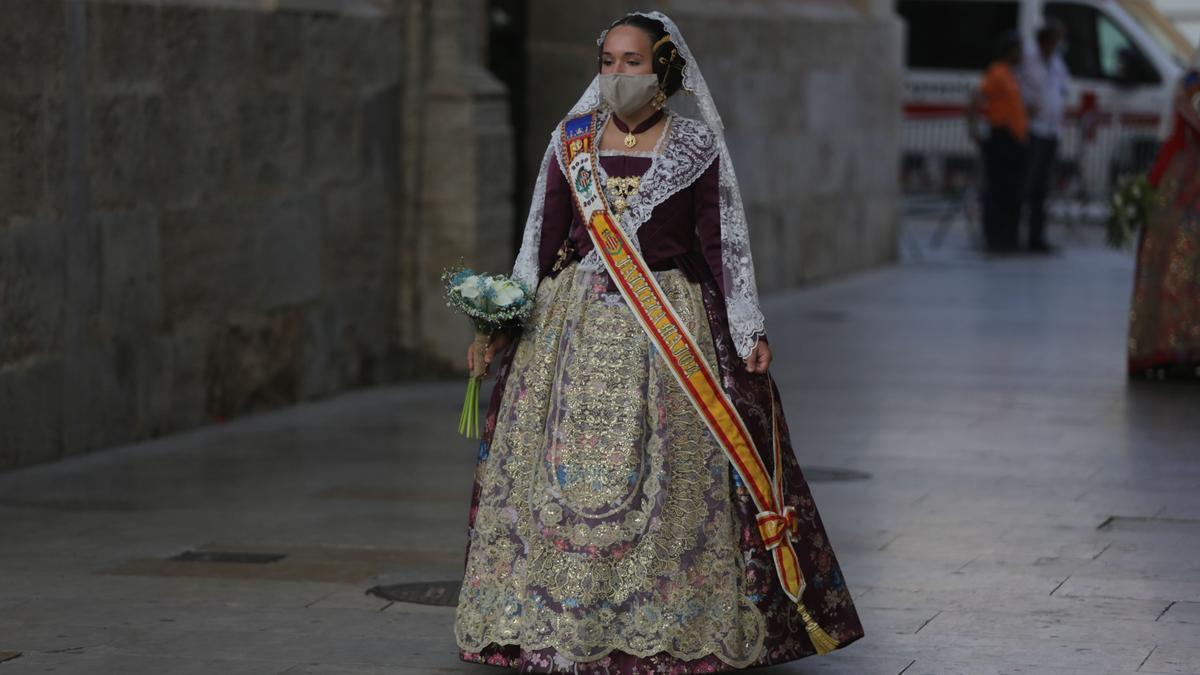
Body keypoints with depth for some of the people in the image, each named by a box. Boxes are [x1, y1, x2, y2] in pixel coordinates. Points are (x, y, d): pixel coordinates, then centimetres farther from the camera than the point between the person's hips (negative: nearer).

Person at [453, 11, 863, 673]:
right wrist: (503, 322, 5)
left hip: (668, 331, -2)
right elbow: (542, 240, 10)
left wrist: (747, 330, -3)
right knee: (561, 474, -2)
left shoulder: (695, 146, 2)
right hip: (572, 321, 2)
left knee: (665, 479, -5)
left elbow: (720, 242, 2)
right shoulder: (572, 141, 8)